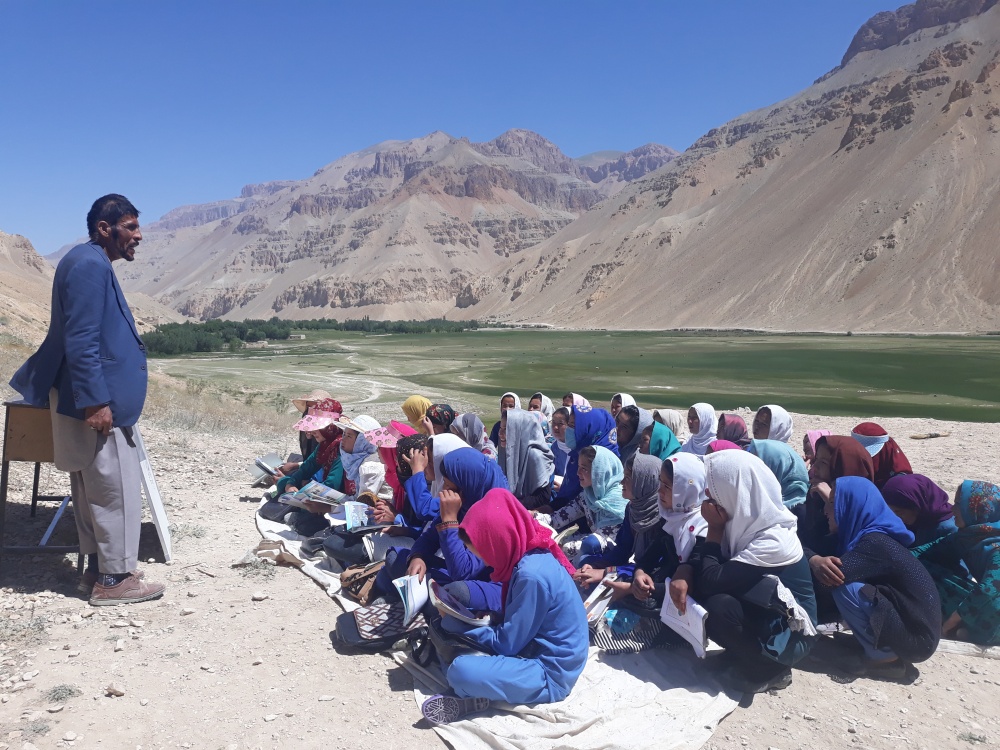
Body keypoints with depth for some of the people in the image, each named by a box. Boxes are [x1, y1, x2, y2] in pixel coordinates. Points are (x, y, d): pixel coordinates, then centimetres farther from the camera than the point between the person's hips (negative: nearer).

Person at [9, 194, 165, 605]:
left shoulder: (92, 264, 16)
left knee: (92, 489, 15)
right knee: (115, 489, -3)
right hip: (96, 401, -11)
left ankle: (98, 568, 25)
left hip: (94, 397, 11)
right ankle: (114, 579, 7)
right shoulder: (89, 265, -16)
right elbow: (81, 341, -23)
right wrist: (95, 402, -24)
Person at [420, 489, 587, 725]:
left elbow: (505, 645, -20)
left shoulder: (532, 575, -28)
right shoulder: (530, 554, 0)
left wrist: (456, 620, -9)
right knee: (451, 626, 8)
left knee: (461, 671, -29)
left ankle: (473, 694, 1)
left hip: (550, 674, -10)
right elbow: (512, 623, 12)